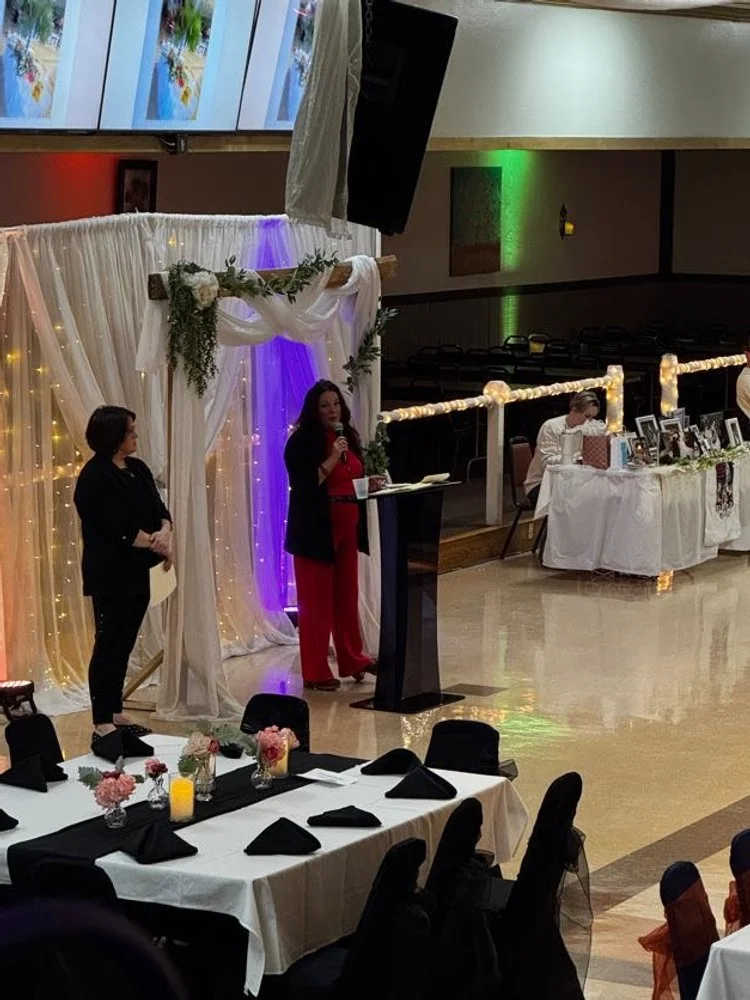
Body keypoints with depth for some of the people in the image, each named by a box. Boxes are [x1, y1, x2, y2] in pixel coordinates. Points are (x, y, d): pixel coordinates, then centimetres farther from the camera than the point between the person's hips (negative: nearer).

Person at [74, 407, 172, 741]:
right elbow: (118, 528, -20)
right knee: (109, 645, -5)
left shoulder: (137, 469, 11)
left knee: (124, 645, 12)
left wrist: (164, 533, -15)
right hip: (110, 575, -8)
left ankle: (115, 714, 21)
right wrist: (157, 545, -10)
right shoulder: (95, 477, -15)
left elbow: (159, 510, 7)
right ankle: (102, 723, -2)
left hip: (136, 572, 8)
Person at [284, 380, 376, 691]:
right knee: (316, 601, -3)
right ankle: (315, 673, 3)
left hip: (346, 528, 7)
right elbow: (302, 485, -18)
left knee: (347, 597, 13)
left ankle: (352, 660, 25)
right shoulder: (301, 442, -9)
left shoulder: (348, 437, 13)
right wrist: (331, 460, -24)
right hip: (315, 530, -7)